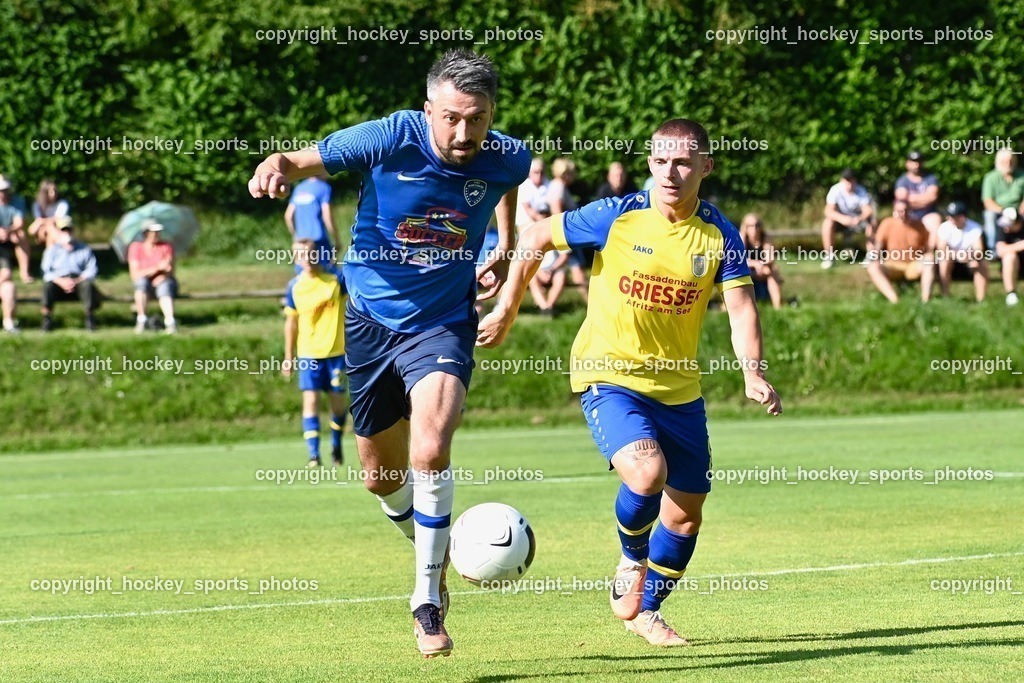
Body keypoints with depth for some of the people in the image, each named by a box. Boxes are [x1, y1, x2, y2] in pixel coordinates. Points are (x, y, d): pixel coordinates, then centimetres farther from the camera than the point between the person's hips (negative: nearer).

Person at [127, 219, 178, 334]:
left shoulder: (166, 247, 1)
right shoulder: (135, 248, -3)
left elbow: (170, 271, -6)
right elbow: (135, 275, -13)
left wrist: (162, 277, -30)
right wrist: (157, 267, -23)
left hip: (163, 282, 0)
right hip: (146, 285, 0)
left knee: (165, 287, -36)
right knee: (142, 282, -35)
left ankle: (170, 321, -55)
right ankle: (141, 319, -35)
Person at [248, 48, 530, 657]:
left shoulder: (506, 159, -11)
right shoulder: (391, 140, -19)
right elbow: (310, 159, -25)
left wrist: (506, 249, 17)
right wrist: (278, 166, -48)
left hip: (442, 326, -1)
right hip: (372, 320, 1)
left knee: (431, 452, -25)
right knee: (383, 477, 13)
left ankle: (430, 599, -11)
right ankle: (434, 547, 47)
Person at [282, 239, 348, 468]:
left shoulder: (336, 277, -6)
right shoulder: (295, 286, 1)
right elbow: (292, 322, 10)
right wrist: (288, 356, 11)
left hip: (336, 351, -1)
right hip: (308, 353, 1)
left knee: (338, 401, 6)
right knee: (310, 400, -10)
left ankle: (336, 446, 30)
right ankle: (313, 455, -11)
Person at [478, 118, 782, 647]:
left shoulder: (719, 235, -4)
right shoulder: (615, 218, -11)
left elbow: (740, 306, -10)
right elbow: (535, 239, 1)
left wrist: (753, 373, -27)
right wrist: (505, 311, 4)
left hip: (679, 390, 4)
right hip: (609, 377, -4)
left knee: (686, 510, 9)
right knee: (646, 472, -28)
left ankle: (645, 611, 32)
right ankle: (632, 562, 4)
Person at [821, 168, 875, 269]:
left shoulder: (861, 191, -19)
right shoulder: (835, 190, -21)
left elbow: (868, 210, -25)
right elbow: (828, 211, -28)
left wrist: (860, 218, -49)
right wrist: (842, 218, -49)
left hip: (857, 219, 0)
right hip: (841, 219, 0)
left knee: (870, 224, -30)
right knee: (827, 223, -31)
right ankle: (829, 256, -19)